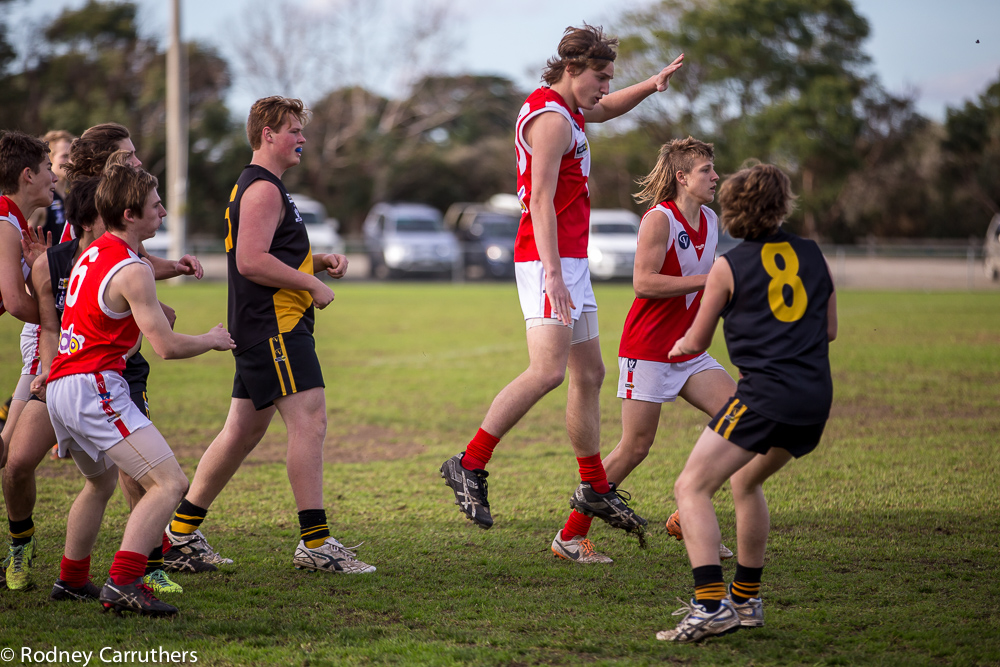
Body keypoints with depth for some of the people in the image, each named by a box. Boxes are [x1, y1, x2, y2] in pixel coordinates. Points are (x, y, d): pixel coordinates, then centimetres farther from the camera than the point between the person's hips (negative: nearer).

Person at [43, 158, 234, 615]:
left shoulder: (92, 254, 15)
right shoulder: (131, 270, -13)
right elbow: (167, 346, -14)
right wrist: (213, 340, 4)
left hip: (60, 386, 10)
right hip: (94, 388, -10)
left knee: (101, 482, 32)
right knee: (169, 483, -15)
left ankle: (71, 580, 40)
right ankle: (123, 584, -26)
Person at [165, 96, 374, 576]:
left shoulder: (258, 186, 23)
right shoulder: (262, 189, -12)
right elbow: (251, 261, -21)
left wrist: (317, 261, 16)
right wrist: (312, 284, -15)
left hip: (261, 331, 11)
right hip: (274, 326, -11)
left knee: (243, 431, 13)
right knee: (309, 422, -13)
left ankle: (182, 529, 19)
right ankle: (314, 542, -14)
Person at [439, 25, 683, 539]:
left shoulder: (561, 107, 17)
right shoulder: (552, 119, -13)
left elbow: (607, 108, 39)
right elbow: (541, 199, -22)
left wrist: (652, 86, 20)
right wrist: (553, 273, -30)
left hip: (570, 260, 11)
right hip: (549, 260, -11)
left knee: (589, 374, 12)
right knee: (548, 370, -20)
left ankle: (594, 489, 17)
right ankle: (469, 466, -16)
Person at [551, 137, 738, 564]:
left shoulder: (710, 221, 10)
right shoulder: (659, 219, -14)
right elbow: (643, 282, -24)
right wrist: (707, 279, -23)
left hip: (688, 352, 8)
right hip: (647, 349, -8)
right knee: (635, 447, -6)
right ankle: (570, 535, 6)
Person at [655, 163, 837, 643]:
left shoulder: (729, 267, 3)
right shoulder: (812, 255, 14)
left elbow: (696, 342, 13)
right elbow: (829, 330, 22)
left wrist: (679, 346, 36)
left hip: (766, 392, -6)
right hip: (816, 396, 6)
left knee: (691, 488, -7)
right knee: (745, 480, 28)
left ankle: (712, 605, -24)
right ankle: (745, 599, 29)